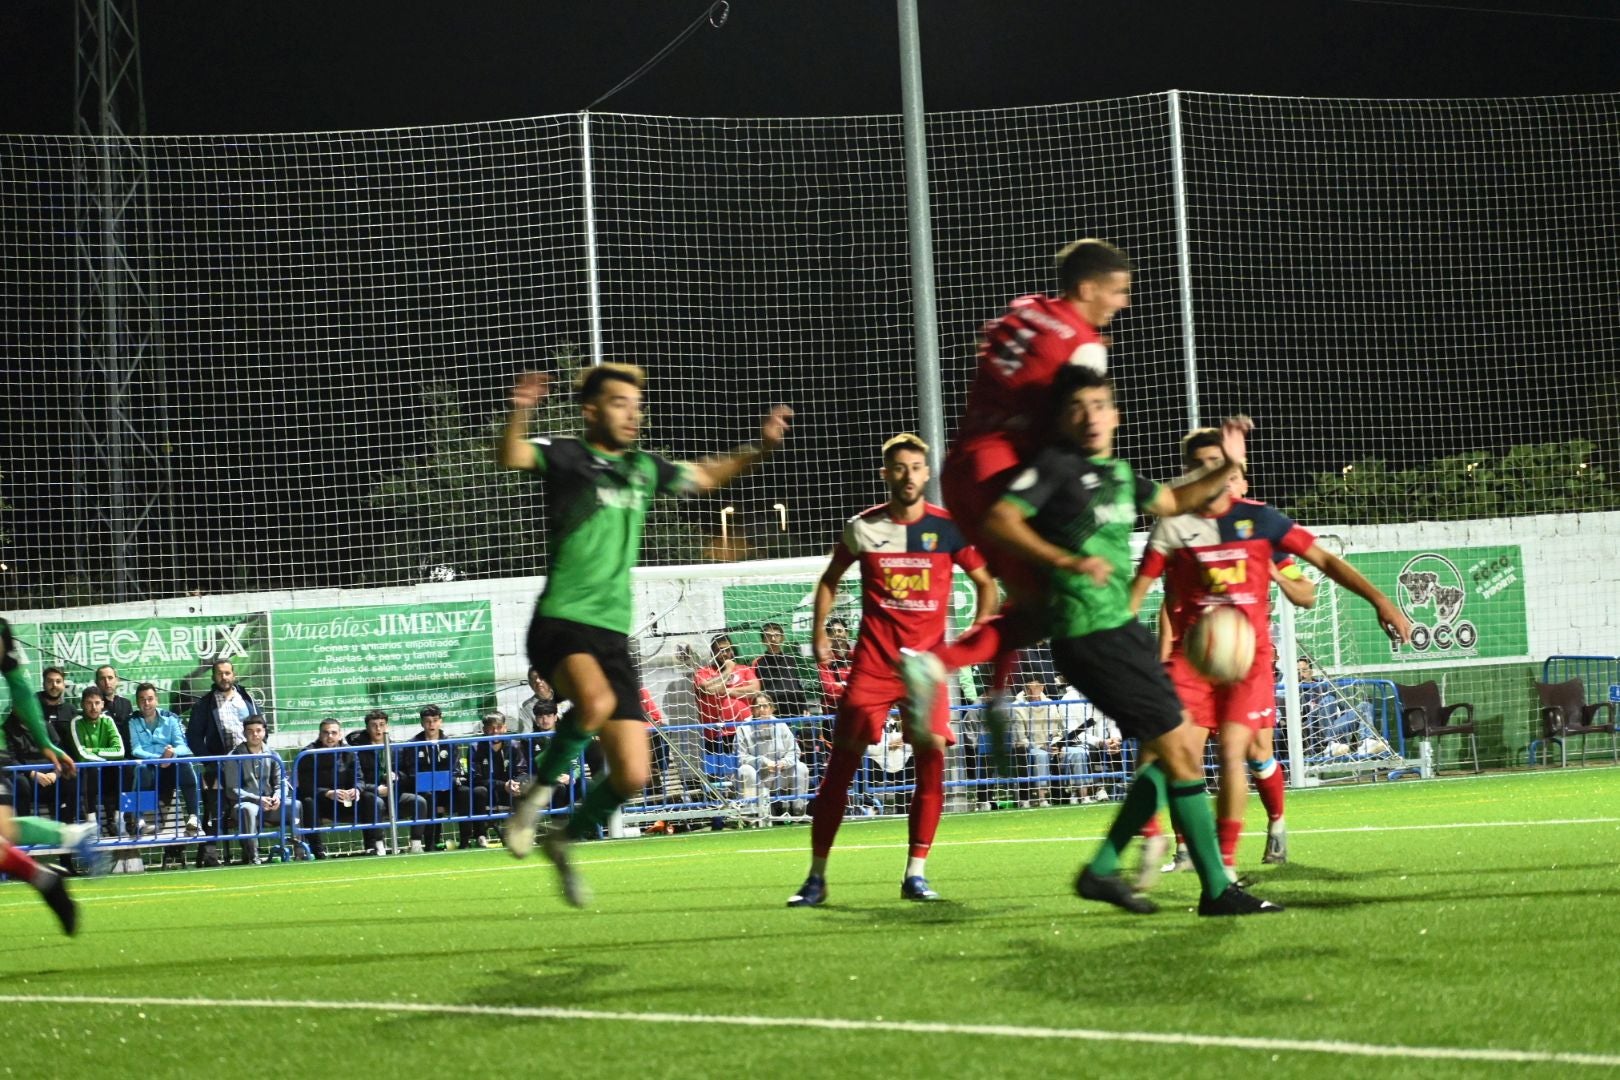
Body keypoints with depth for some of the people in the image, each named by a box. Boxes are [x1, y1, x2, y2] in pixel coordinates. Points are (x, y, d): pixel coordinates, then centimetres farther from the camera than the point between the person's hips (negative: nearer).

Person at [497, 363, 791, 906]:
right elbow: (511, 456, -24)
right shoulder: (567, 458, -3)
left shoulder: (644, 469, 16)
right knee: (596, 702, -38)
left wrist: (759, 449, 22)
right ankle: (538, 789, -10)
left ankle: (565, 839, 28)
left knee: (632, 776, 1)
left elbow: (705, 476, 34)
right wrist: (518, 414, -44)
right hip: (561, 622, -6)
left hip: (613, 635, 6)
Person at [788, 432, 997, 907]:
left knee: (932, 758, -11)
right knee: (841, 761, -3)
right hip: (872, 661, 0)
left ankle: (916, 874, 0)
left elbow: (985, 583, 9)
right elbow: (830, 579, 18)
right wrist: (820, 632, 9)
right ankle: (816, 877, 4)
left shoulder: (948, 528, -1)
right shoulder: (862, 528, 1)